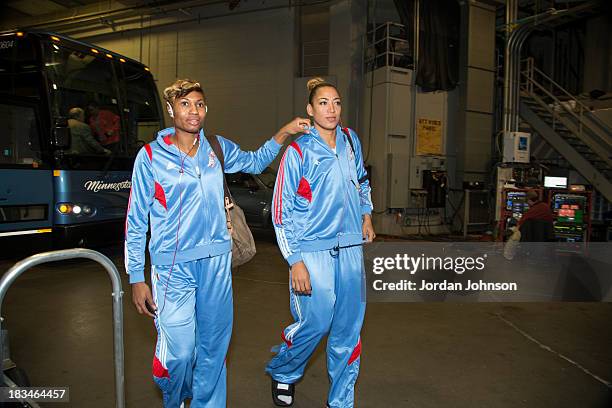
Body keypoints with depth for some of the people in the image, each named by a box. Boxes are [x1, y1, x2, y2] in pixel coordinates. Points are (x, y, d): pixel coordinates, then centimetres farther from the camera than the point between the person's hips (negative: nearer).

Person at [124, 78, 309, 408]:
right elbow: (136, 222, -1)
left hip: (217, 261, 4)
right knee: (178, 352, -5)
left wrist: (283, 134, 11)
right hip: (174, 266, -3)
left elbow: (255, 162, 25)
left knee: (214, 347, 12)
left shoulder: (217, 148, 7)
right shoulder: (151, 156, -3)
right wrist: (137, 278, -3)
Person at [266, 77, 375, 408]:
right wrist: (295, 261, -13)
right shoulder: (297, 152, -7)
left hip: (350, 248, 5)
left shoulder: (350, 140, 9)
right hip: (313, 251, -5)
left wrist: (366, 214, 15)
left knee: (349, 327, 9)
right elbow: (281, 211, -8)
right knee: (316, 324, -2)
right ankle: (282, 373, 31)